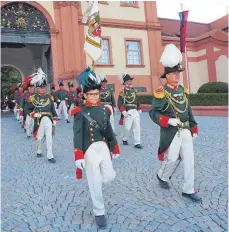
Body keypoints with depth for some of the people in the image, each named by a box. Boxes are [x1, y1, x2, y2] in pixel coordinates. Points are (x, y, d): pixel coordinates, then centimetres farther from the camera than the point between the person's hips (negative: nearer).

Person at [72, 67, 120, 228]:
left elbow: (109, 130, 14)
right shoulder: (80, 112, -8)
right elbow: (78, 134, -13)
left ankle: (95, 184, 39)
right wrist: (79, 156, -19)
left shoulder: (104, 109, 8)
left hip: (103, 147, 5)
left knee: (110, 176, 6)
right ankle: (99, 212, 22)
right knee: (95, 183, 3)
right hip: (89, 149, -5)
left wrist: (115, 148, 15)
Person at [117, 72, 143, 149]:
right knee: (127, 128, 3)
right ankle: (124, 139, 29)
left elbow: (137, 101, 21)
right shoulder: (122, 93, -5)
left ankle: (137, 143, 7)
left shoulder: (134, 91, 15)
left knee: (137, 127, 1)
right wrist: (123, 112, -19)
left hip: (135, 112, 5)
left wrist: (139, 109, 16)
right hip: (128, 112, -5)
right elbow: (119, 104, -12)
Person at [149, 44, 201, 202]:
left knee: (189, 160, 8)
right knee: (172, 159, 5)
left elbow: (189, 111, 15)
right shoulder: (161, 93, -12)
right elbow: (153, 113, -14)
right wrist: (169, 121, -25)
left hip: (185, 131, 7)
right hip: (171, 132, -6)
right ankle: (162, 177, 37)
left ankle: (188, 190, 21)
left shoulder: (184, 91, 10)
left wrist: (194, 128, 13)